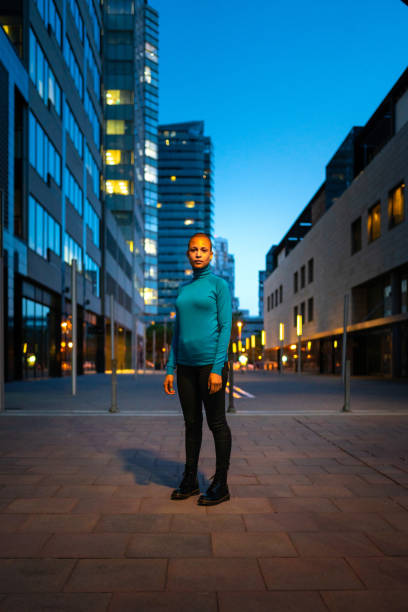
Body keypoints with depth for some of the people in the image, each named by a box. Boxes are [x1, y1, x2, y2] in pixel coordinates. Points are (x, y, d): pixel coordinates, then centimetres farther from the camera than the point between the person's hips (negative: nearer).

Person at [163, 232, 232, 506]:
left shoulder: (219, 284, -4)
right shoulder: (184, 289, 14)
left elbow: (226, 327, -10)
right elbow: (178, 330, 15)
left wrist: (217, 369, -18)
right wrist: (170, 369, 9)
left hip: (211, 362, -6)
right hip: (186, 365, 6)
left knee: (216, 422, 2)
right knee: (192, 422, 12)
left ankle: (221, 485, 12)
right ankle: (190, 480, 23)